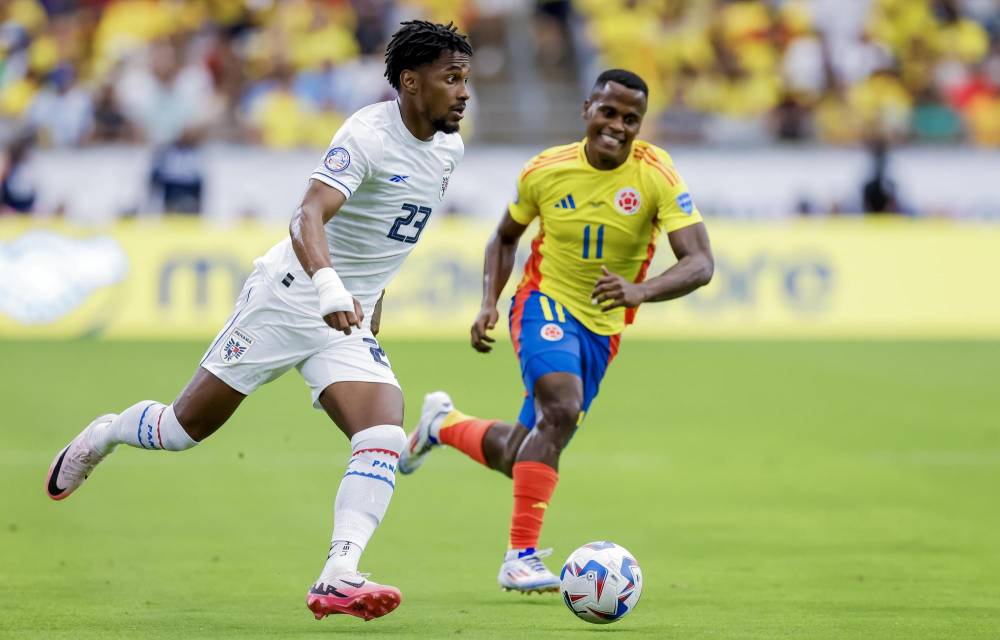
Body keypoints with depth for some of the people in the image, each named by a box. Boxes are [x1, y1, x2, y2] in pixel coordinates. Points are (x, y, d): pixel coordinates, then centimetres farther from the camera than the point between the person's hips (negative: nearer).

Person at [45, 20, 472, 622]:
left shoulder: (448, 149, 5)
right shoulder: (369, 134, -20)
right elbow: (308, 217, -34)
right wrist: (330, 287, -52)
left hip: (349, 324, 6)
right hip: (288, 296, -6)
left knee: (386, 438, -20)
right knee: (186, 427, 5)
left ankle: (339, 578, -27)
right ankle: (102, 436, 37)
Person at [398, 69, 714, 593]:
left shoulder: (656, 176, -15)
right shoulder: (546, 170, -8)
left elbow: (700, 264, -23)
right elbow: (505, 238, 10)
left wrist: (640, 291, -41)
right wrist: (489, 304, -5)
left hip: (601, 329, 2)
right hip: (545, 303, -2)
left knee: (515, 459, 11)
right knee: (562, 409, -32)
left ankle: (442, 424, 44)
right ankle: (521, 557, -27)